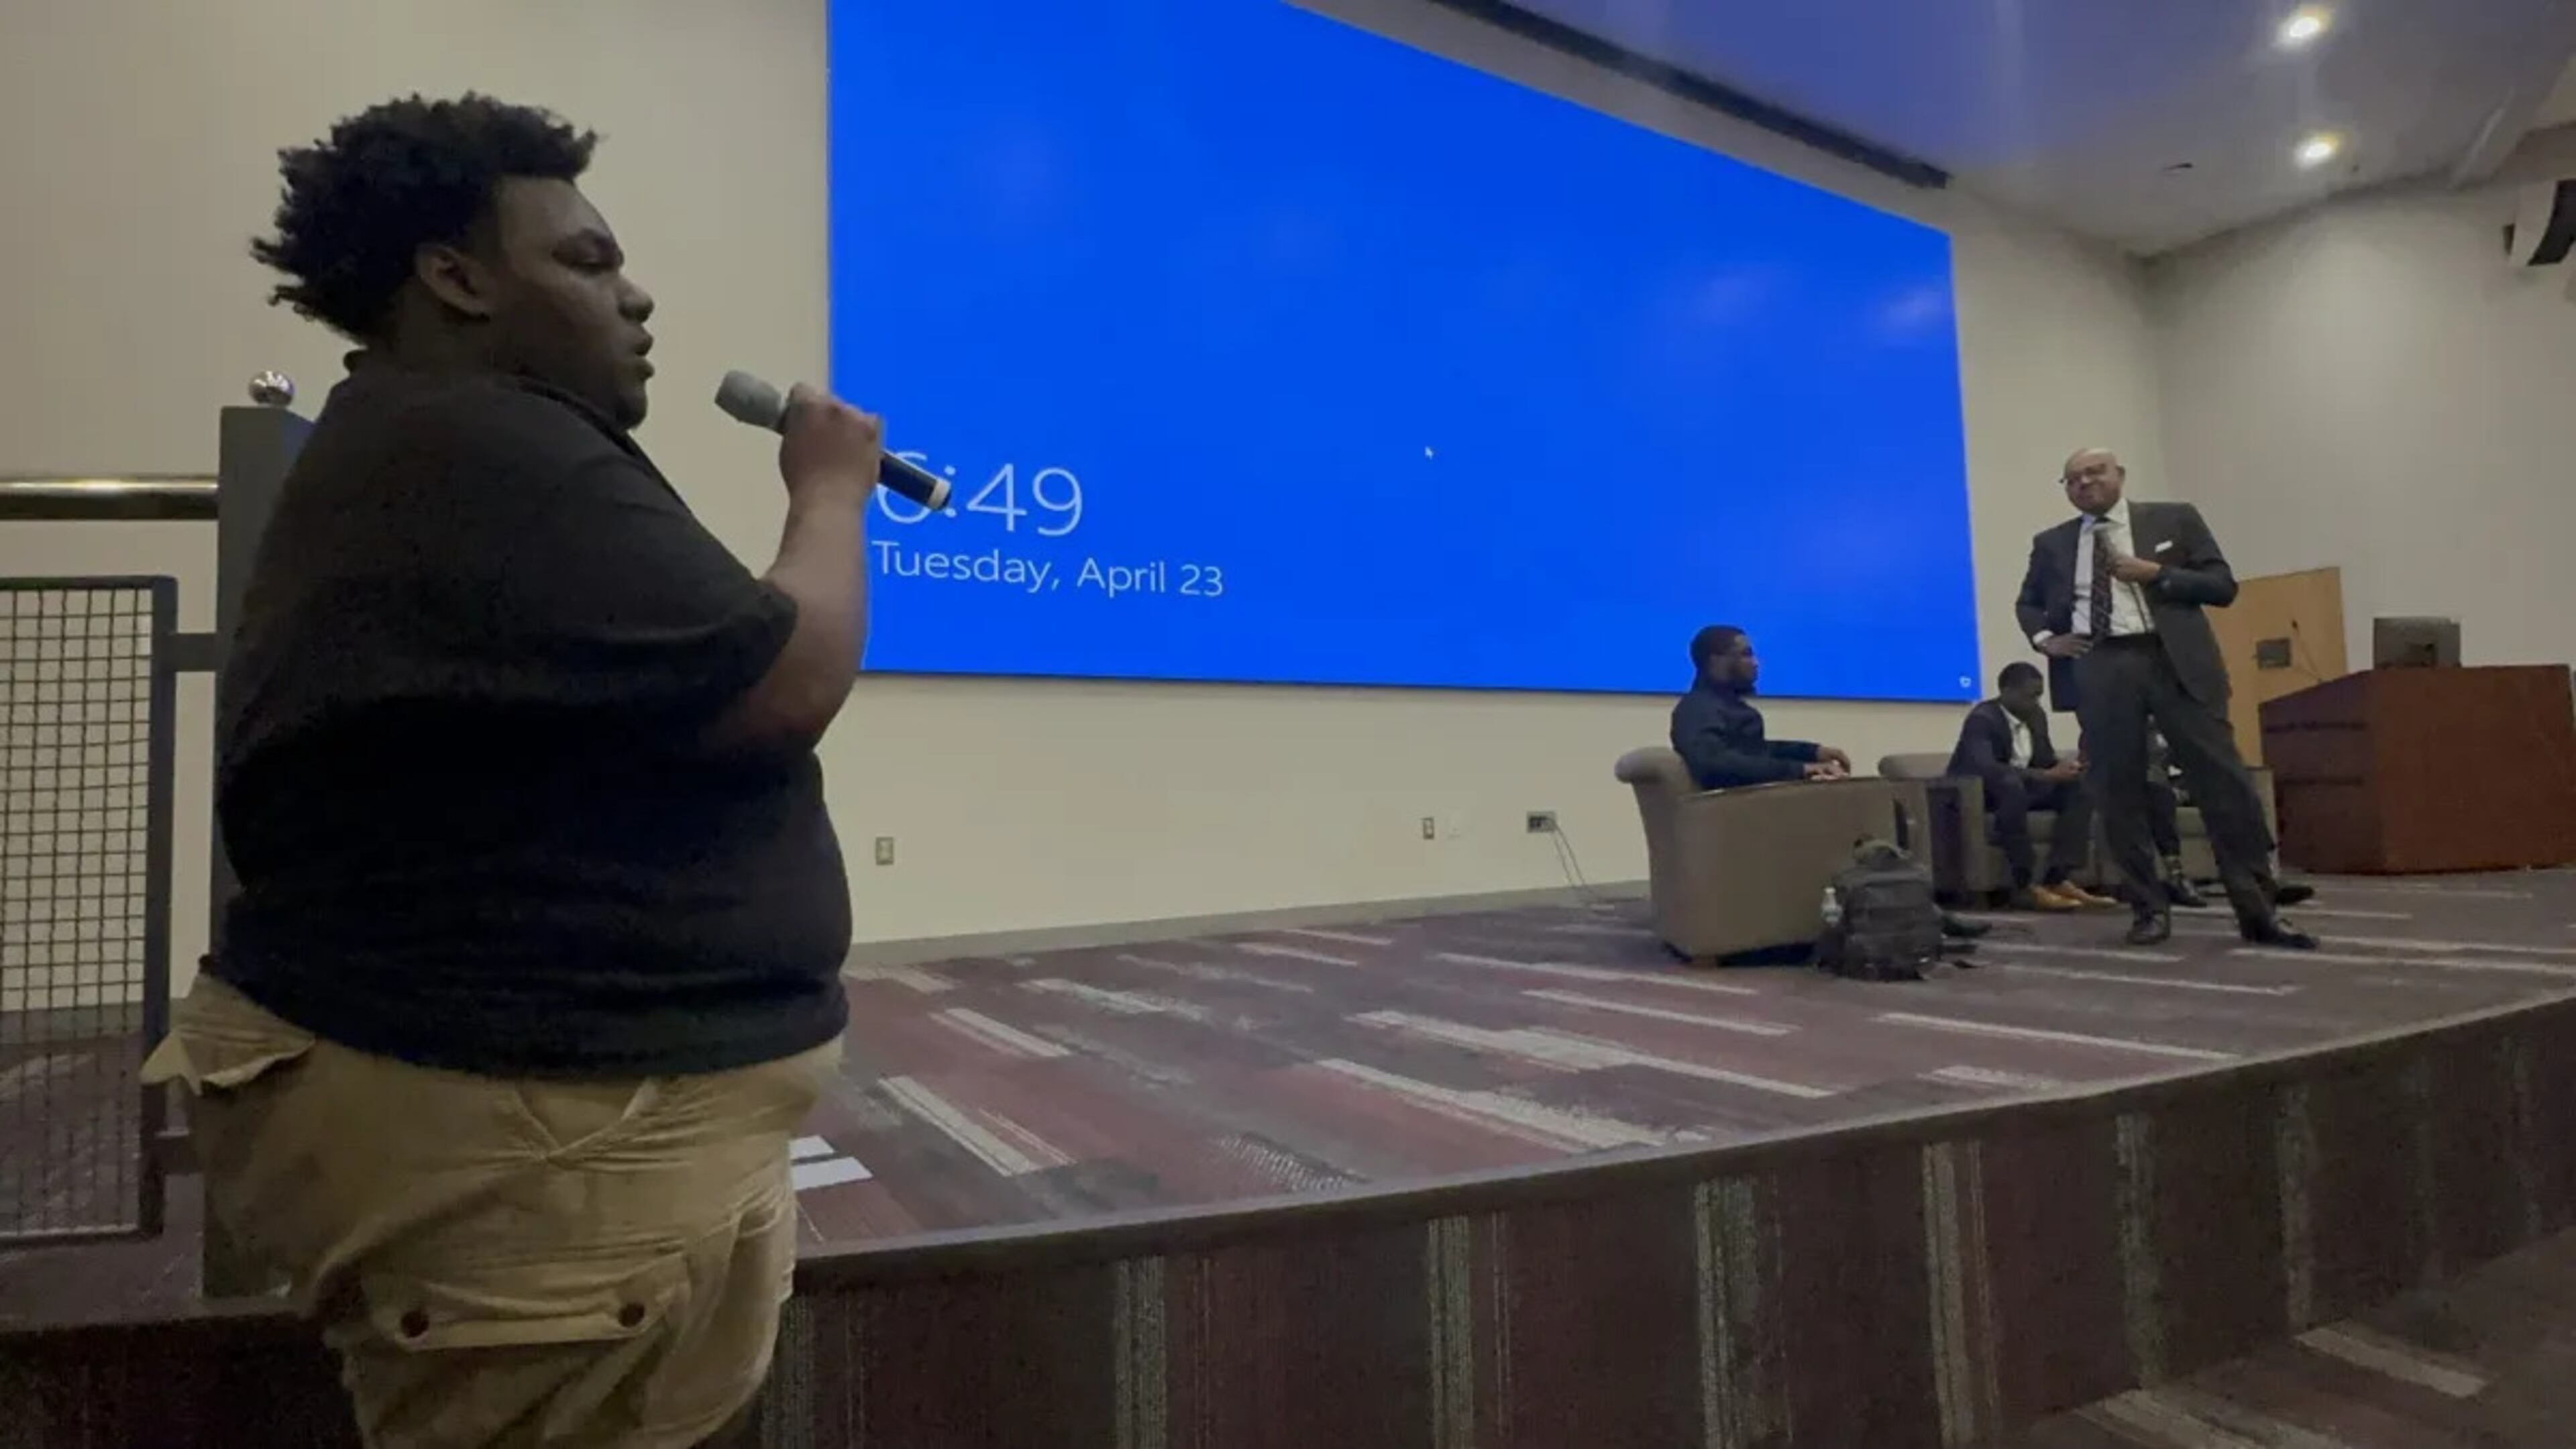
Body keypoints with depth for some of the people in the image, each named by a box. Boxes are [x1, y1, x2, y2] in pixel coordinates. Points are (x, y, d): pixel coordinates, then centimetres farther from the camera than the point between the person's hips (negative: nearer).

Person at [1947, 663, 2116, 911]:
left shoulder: (2036, 715, 4)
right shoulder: (1982, 719, -22)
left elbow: (2046, 760, 9)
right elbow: (1984, 767, -38)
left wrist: (2063, 769, -16)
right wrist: (2046, 776, -39)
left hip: (2020, 788, 9)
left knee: (2081, 786, -8)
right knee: (2011, 783, -38)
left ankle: (2058, 879, -18)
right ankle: (2025, 885, -35)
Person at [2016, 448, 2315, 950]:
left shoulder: (2174, 519, 11)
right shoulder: (2053, 544, 15)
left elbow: (2223, 585, 7)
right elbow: (2027, 602, 26)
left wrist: (2158, 573, -7)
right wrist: (2044, 637, 6)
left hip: (2174, 662, -1)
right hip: (2098, 670, 1)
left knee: (2225, 783, -3)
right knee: (2117, 795, 0)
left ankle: (2259, 911, 7)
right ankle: (2150, 910, 11)